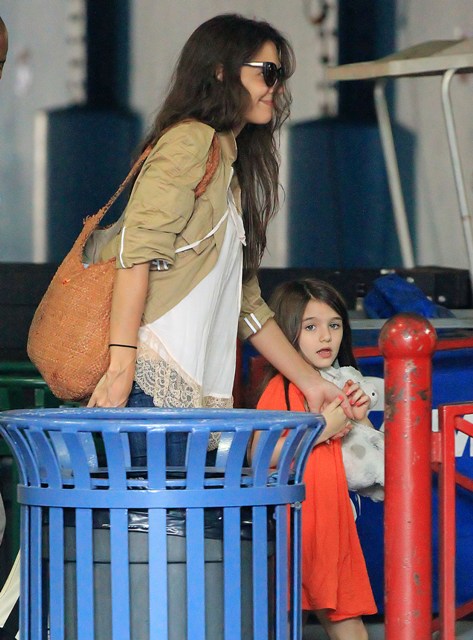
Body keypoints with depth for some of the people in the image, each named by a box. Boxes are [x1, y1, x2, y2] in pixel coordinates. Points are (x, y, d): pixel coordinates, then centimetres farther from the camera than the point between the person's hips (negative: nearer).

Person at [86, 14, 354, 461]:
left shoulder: (233, 169, 27)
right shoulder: (189, 141, -1)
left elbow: (244, 300, 28)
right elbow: (136, 251, -14)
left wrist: (311, 382, 26)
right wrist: (121, 365, -22)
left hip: (190, 390, 9)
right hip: (151, 379, -9)